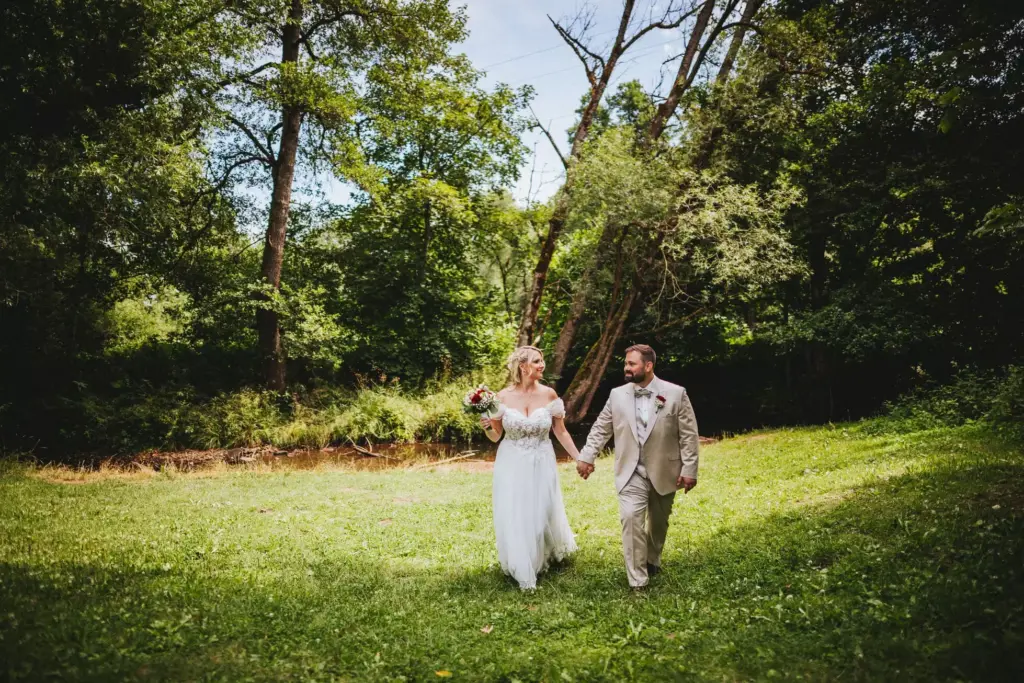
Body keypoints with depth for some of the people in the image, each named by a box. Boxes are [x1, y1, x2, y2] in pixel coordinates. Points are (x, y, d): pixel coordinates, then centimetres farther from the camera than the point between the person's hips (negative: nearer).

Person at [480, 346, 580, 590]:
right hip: (512, 466, 0)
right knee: (514, 519, 5)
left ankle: (546, 557, 42)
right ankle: (522, 572, 27)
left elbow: (561, 432, 1)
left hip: (541, 465, 0)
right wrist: (487, 426, -20)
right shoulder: (503, 397, -8)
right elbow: (495, 436, 1)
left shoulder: (549, 394, -7)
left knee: (542, 515, 12)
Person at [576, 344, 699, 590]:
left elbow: (689, 435, -6)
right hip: (631, 472, 0)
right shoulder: (617, 395, 0)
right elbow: (600, 429, 6)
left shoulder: (676, 393, -7)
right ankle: (638, 582, -7)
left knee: (658, 522, 17)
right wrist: (587, 457, 0)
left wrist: (689, 469, -9)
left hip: (664, 472, 0)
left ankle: (652, 561, 44)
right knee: (631, 519, -14)